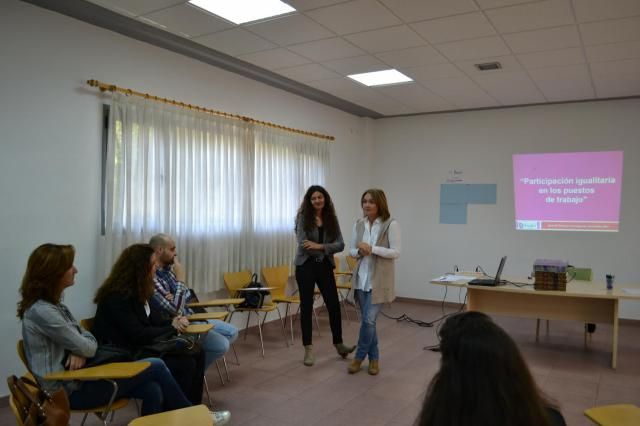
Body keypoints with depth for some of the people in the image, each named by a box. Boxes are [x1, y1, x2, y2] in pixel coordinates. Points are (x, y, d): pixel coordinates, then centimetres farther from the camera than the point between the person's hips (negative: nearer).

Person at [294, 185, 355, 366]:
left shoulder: (331, 219, 4)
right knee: (307, 307, 2)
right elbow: (303, 244, -14)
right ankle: (308, 349, 13)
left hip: (325, 266, 3)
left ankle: (339, 344, 21)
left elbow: (340, 245, -4)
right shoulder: (303, 217, -5)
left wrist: (320, 246, -19)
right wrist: (327, 248, -8)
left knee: (334, 305, 4)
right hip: (306, 266, -3)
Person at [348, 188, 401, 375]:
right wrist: (360, 252, -13)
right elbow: (351, 250, 10)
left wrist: (372, 249, -22)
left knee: (369, 320, -7)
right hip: (361, 278, 5)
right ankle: (373, 357, 27)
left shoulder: (391, 224, -10)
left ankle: (360, 356, 17)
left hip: (379, 280, -5)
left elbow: (396, 252, -13)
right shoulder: (359, 224, 6)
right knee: (366, 320, 11)